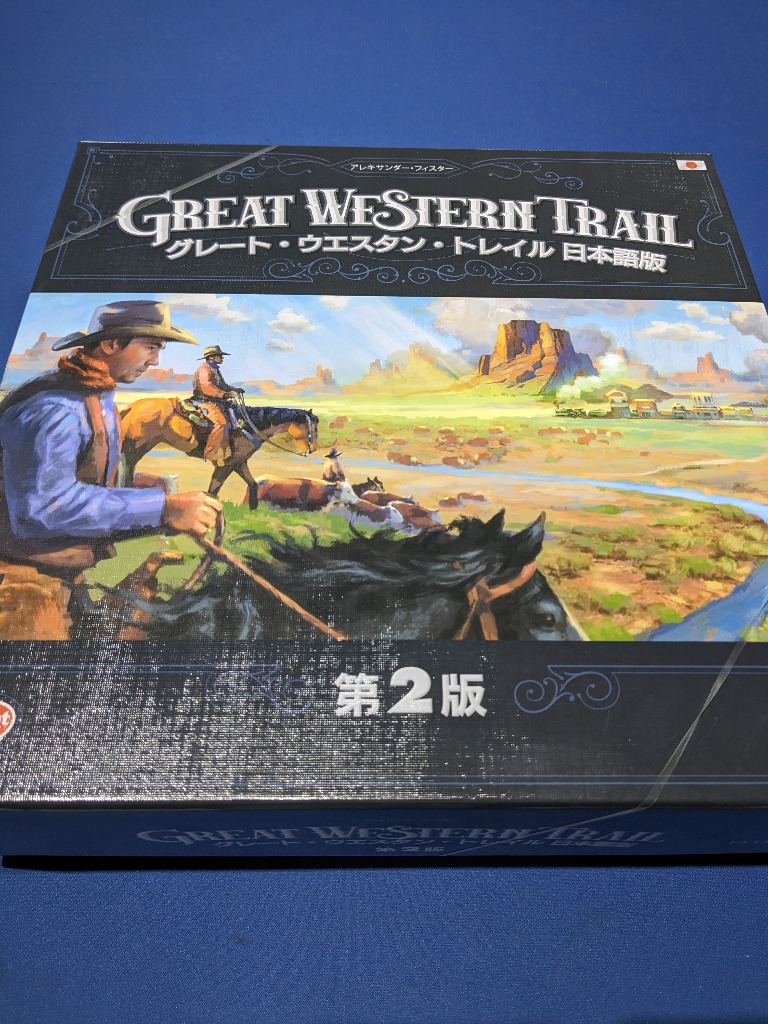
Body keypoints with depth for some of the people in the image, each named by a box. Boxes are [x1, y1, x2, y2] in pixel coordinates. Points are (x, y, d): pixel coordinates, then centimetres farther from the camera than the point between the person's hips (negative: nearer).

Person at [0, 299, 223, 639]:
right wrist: (162, 507, -37)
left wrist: (132, 482, 2)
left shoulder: (97, 396, 8)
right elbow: (42, 505, -37)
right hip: (28, 581, -9)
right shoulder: (53, 407, -25)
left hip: (66, 570, 10)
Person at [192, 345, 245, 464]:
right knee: (221, 422, -29)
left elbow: (222, 385, 24)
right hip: (206, 402, -11)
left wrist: (234, 390, 6)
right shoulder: (204, 369, -11)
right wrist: (225, 394, -30)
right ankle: (212, 453, -28)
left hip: (216, 401, 11)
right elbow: (207, 388, -24)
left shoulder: (215, 370, 20)